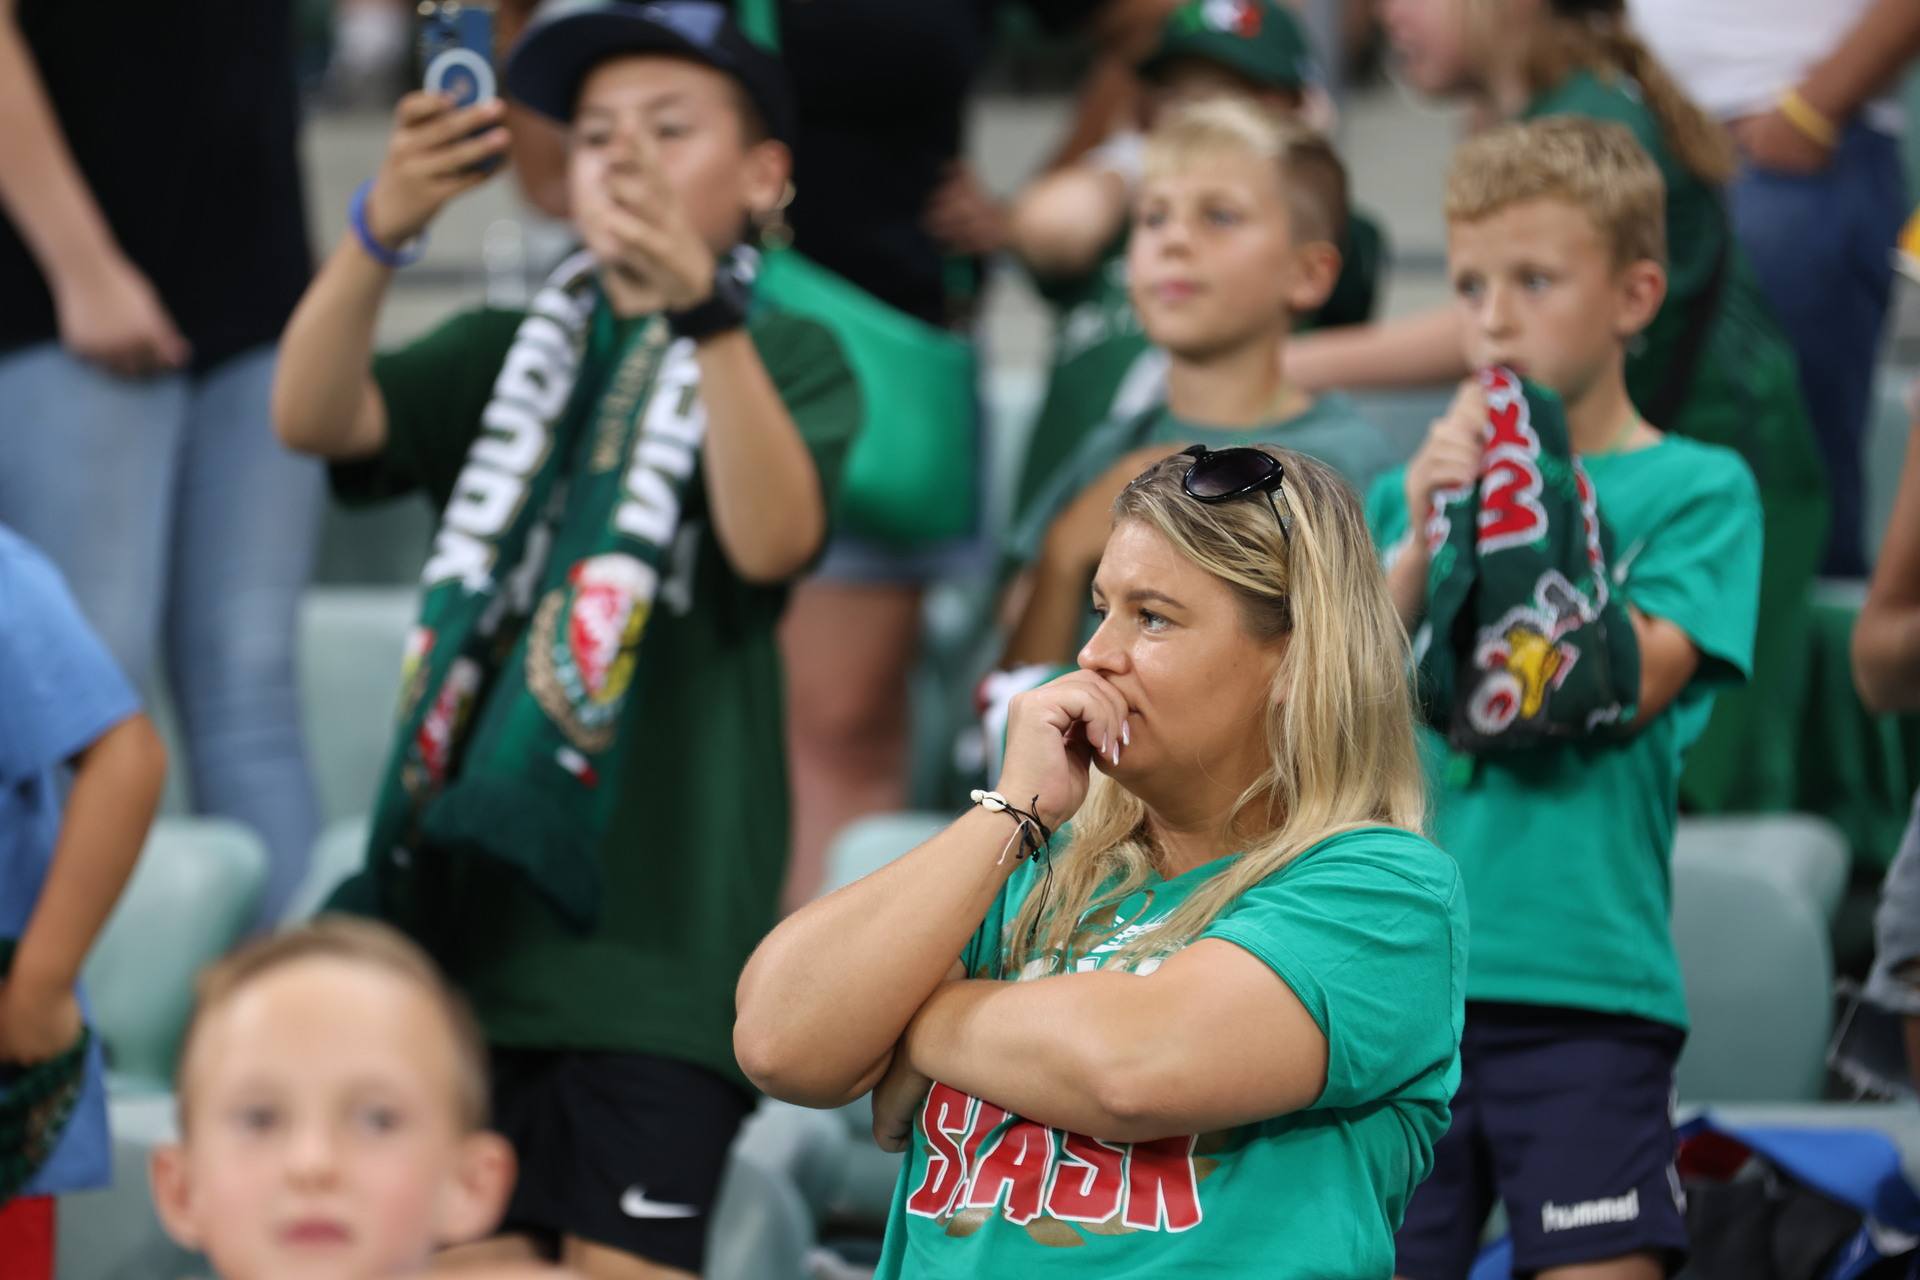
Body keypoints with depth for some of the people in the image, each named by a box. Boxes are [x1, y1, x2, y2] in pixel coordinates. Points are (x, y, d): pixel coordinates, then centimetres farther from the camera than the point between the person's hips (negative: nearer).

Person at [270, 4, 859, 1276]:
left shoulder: (787, 359, 4)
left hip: (655, 920, -4)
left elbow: (773, 539, -17)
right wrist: (380, 231, -22)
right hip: (471, 897, 4)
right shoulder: (512, 354, 15)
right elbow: (314, 417, -4)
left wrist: (704, 313, -30)